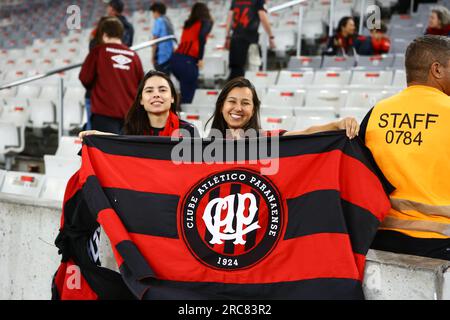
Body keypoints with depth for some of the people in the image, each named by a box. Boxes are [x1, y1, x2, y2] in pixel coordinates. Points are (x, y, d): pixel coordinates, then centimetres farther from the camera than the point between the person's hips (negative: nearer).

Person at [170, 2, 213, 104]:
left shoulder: (189, 23, 24)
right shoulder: (206, 22, 6)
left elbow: (186, 40, 16)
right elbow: (202, 36, -12)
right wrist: (200, 58, -11)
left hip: (175, 59, 6)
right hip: (188, 61, -6)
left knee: (185, 90, 21)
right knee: (187, 95, -4)